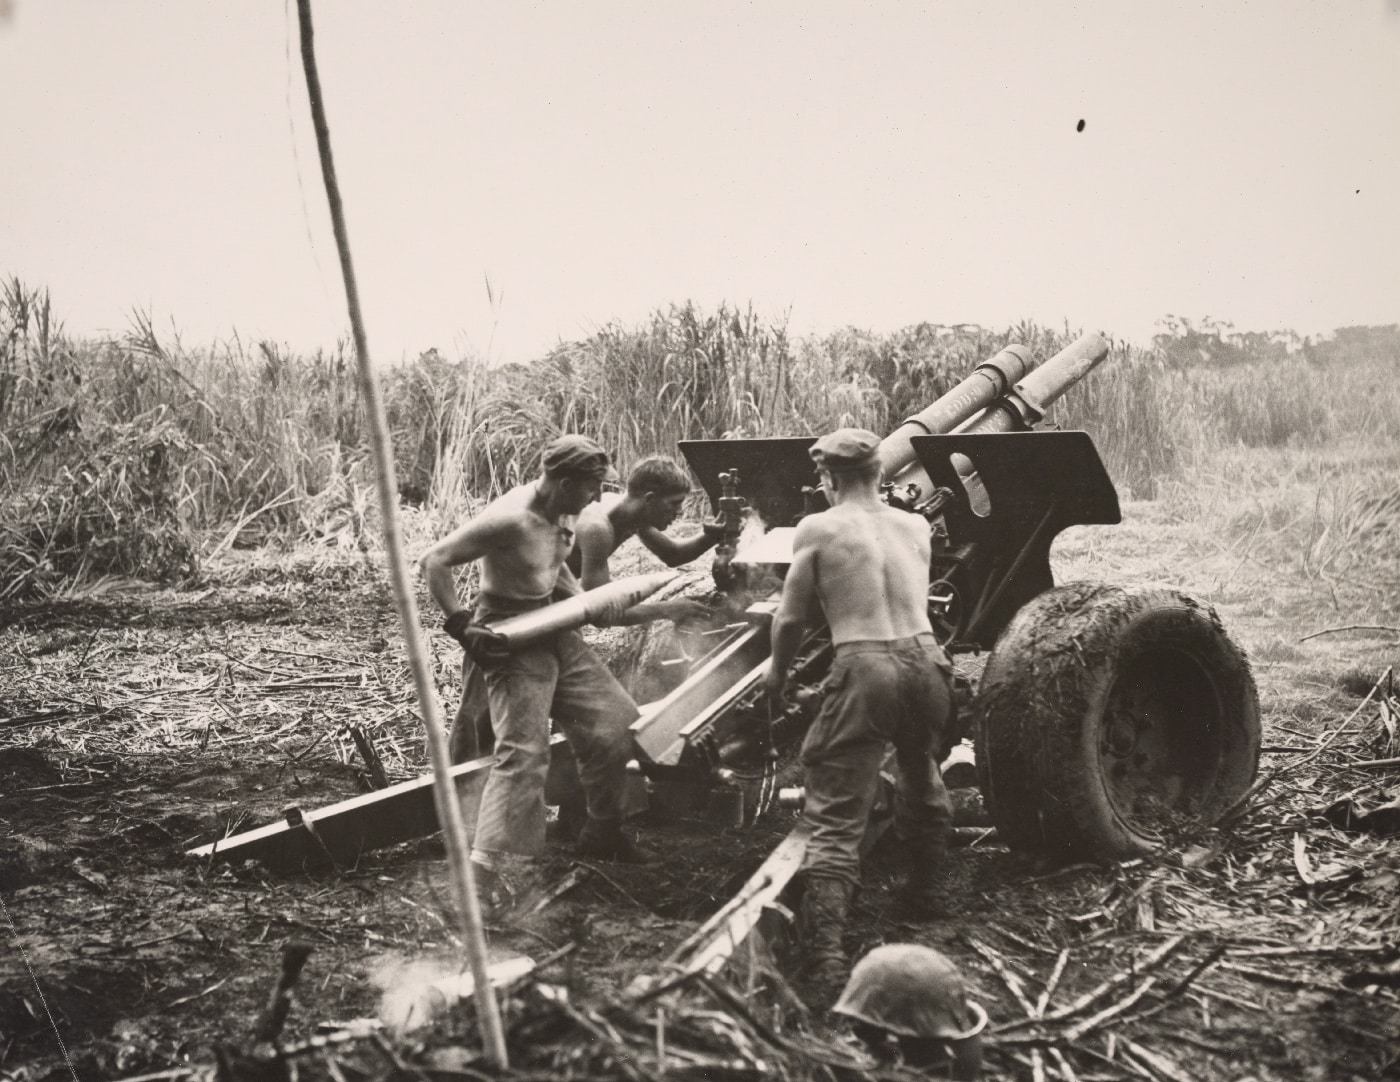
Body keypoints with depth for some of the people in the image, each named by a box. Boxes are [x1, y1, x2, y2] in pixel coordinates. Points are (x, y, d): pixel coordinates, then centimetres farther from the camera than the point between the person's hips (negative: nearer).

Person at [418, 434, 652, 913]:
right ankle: (489, 872, -15)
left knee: (617, 720, 11)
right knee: (524, 751, -18)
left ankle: (603, 833, 28)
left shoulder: (567, 514, 2)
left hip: (554, 632, 9)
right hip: (511, 641, -9)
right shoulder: (510, 519, -25)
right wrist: (461, 624, -27)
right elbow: (434, 561, -24)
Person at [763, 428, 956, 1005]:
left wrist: (777, 674, 21)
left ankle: (825, 957, -14)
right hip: (926, 659, 5)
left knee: (836, 818, -3)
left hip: (863, 666, -5)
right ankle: (923, 889, 51)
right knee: (920, 772, 32)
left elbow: (791, 619, 4)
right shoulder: (916, 527, 14)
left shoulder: (817, 530, 3)